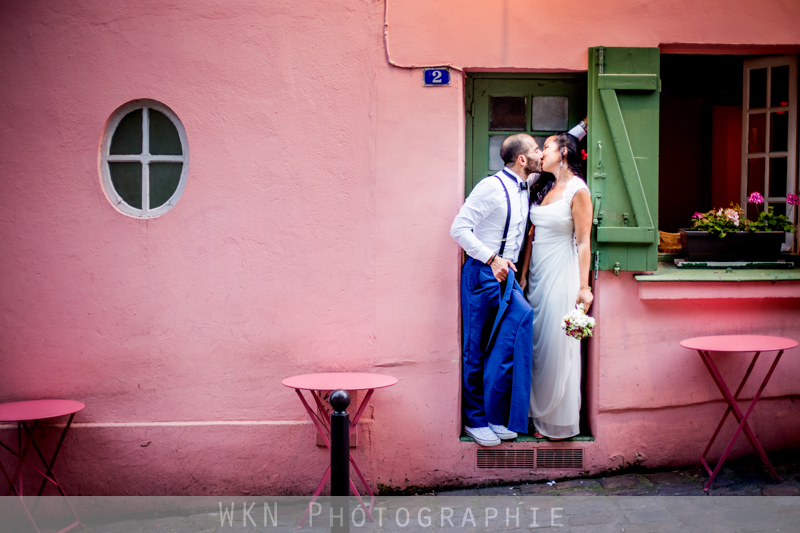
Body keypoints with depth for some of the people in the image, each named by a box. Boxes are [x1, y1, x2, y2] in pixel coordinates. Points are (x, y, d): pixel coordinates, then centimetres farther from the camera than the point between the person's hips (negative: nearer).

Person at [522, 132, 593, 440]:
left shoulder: (577, 191, -9)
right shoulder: (542, 188, 12)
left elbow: (584, 243, -12)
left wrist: (583, 287, -15)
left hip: (561, 275, -7)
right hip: (537, 273, 7)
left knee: (557, 345, -1)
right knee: (536, 343, 9)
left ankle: (558, 421, 10)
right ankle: (538, 413, 20)